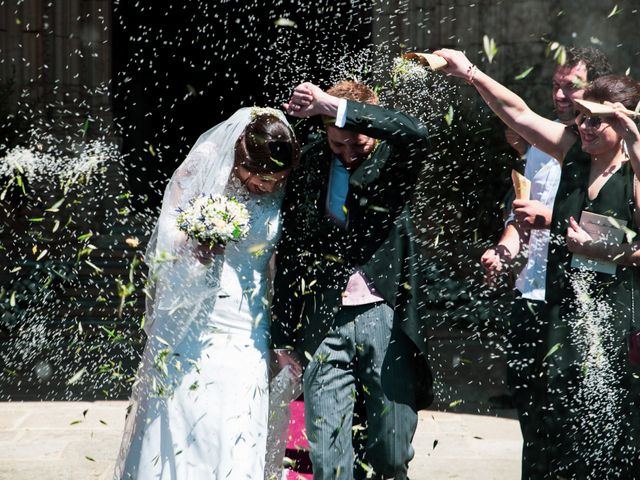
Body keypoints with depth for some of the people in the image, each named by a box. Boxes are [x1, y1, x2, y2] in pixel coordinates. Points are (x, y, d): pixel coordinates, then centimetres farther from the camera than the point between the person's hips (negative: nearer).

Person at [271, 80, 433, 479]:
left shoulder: (393, 160, 1)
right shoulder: (310, 163, 7)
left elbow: (416, 134, -25)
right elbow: (290, 250, 13)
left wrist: (333, 106, -26)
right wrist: (284, 335, 13)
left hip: (387, 320, -2)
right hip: (325, 324, 2)